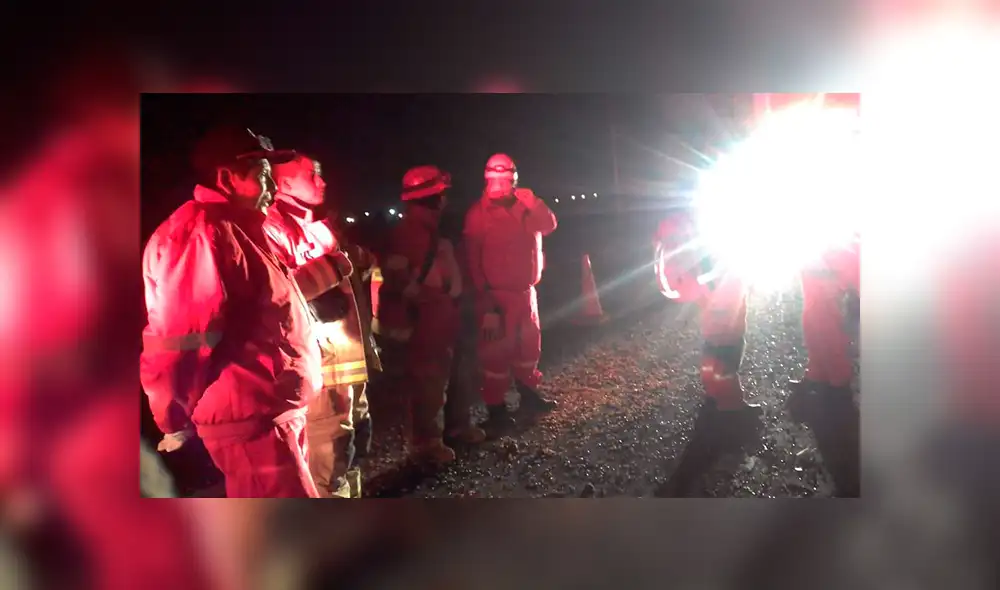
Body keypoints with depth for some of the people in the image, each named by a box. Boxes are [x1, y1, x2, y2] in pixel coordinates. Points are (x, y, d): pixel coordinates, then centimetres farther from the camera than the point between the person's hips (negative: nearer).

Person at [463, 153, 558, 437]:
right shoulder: (478, 214, -11)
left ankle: (529, 394, 35)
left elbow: (548, 224, -5)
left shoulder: (525, 200, 7)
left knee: (529, 343, 17)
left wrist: (523, 202, -18)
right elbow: (474, 260, -11)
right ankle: (496, 409, 8)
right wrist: (485, 300, -14)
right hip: (497, 294, -6)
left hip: (525, 290, 6)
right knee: (497, 351, -2)